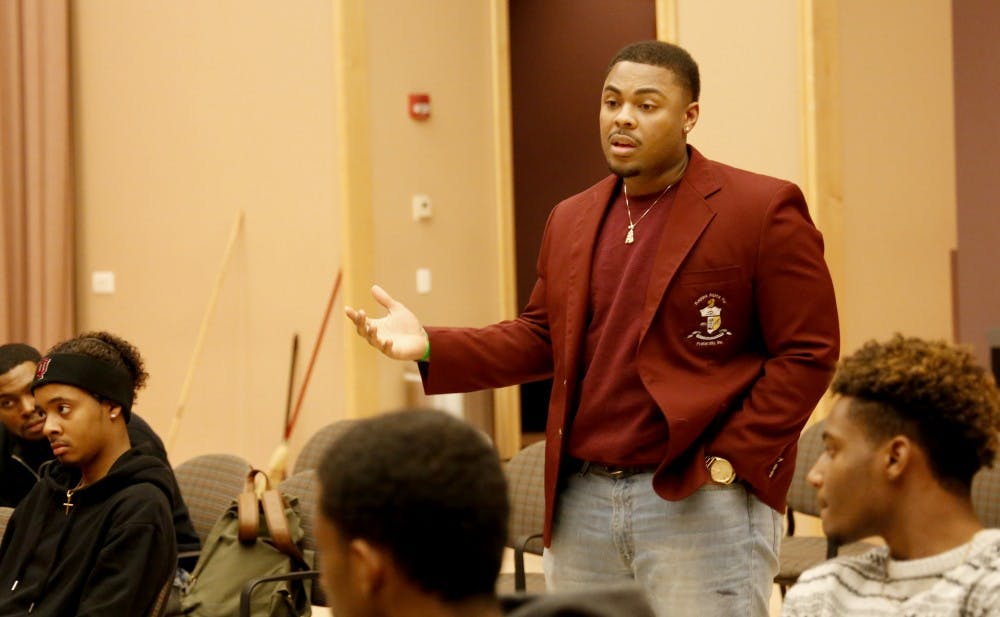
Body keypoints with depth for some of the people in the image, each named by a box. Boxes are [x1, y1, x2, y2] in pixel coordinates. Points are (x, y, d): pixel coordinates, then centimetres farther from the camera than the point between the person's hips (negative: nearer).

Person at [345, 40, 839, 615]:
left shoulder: (763, 209, -6)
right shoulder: (571, 220, 14)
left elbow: (807, 353, -8)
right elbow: (541, 339, 18)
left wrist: (729, 461, -13)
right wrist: (431, 348, 4)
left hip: (698, 501, -6)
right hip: (579, 502, 6)